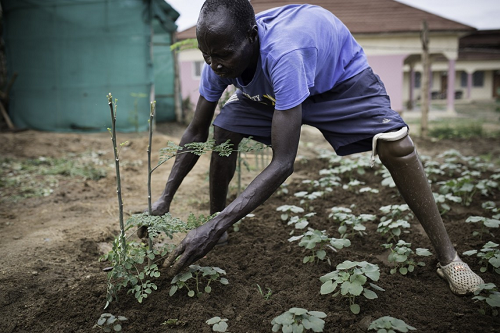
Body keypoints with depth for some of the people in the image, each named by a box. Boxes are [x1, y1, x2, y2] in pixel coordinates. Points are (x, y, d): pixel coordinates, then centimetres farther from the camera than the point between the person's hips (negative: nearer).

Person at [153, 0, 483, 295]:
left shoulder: (283, 53, -46)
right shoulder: (220, 57, -26)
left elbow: (283, 163, -47)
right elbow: (196, 132, -12)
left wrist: (216, 227, -50)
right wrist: (165, 199, -19)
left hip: (341, 72, -5)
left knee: (395, 144, -27)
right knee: (223, 130, -14)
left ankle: (448, 258, -11)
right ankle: (215, 217, 10)